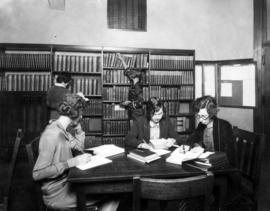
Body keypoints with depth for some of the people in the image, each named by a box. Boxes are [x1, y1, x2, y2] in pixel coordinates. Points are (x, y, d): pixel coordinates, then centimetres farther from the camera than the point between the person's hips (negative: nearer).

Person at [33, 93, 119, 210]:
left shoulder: (62, 131, 6)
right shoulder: (51, 134, -23)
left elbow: (79, 148, 16)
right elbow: (37, 174, -24)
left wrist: (78, 126, 5)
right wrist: (71, 162, -26)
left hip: (67, 182, 9)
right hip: (57, 194, -9)